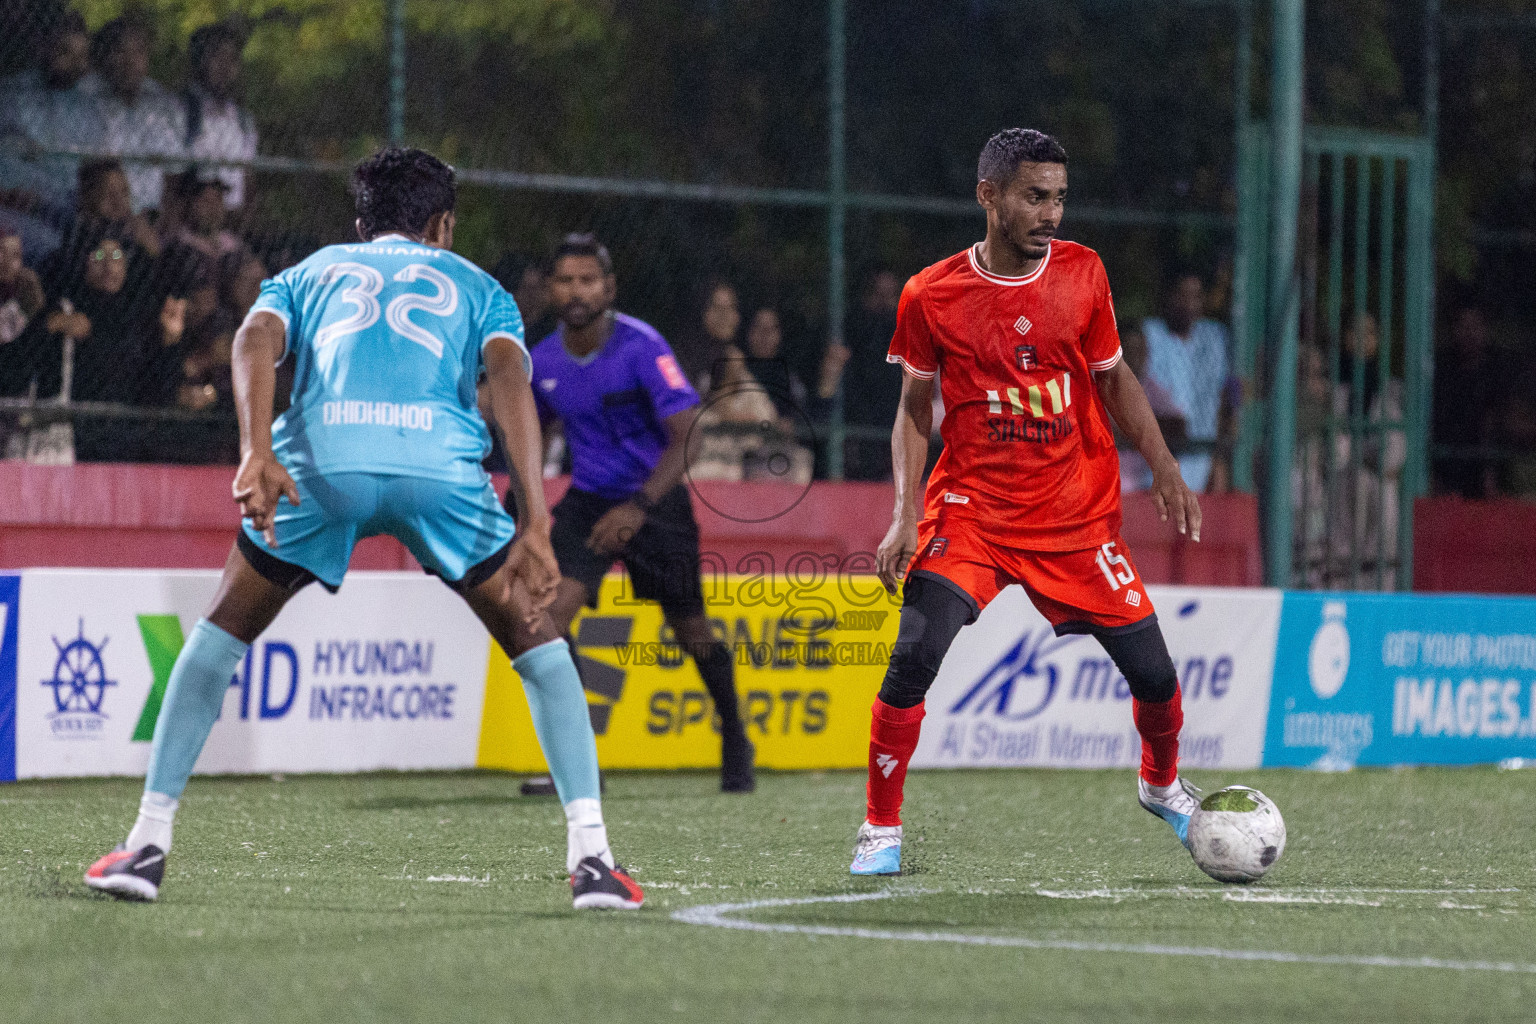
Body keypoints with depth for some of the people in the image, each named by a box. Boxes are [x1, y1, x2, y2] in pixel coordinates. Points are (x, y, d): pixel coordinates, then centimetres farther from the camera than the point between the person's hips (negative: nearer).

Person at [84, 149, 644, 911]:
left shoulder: (310, 273, 34)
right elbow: (509, 373, 9)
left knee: (222, 630, 23)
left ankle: (147, 843, 17)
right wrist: (535, 522, 0)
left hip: (319, 454, 1)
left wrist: (257, 452, -5)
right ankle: (590, 855, 6)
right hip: (439, 457, -1)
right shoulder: (475, 286, 31)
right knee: (534, 641, 18)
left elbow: (257, 338, 10)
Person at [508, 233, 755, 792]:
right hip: (588, 502, 3)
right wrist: (515, 499, 11)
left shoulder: (642, 347, -20)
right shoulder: (543, 361, -3)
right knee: (550, 611, -20)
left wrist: (639, 508, -33)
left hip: (655, 501, -3)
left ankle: (735, 742, 35)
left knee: (692, 633, 8)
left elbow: (688, 435, -24)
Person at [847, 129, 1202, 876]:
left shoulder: (1082, 274, -1)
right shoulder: (931, 296, -7)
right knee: (914, 657, -22)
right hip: (971, 509, -2)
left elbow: (1113, 379, 12)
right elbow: (915, 406, 4)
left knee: (1152, 671, 2)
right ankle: (881, 829, -5)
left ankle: (1162, 784, 35)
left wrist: (1163, 469, 3)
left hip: (1078, 516, 2)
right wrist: (905, 517, -6)